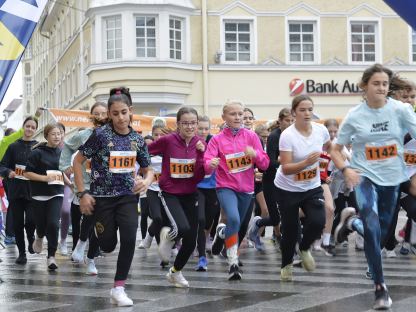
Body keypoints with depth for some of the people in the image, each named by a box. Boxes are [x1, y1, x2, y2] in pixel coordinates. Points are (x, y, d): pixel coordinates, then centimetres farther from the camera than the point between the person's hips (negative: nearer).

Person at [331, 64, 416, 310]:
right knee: (372, 228, -24)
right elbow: (336, 149, 3)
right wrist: (346, 170, -17)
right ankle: (380, 286, -16)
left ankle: (352, 221, 48)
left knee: (382, 233, 14)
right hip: (366, 177, -2)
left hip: (392, 179, 2)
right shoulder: (354, 116, -6)